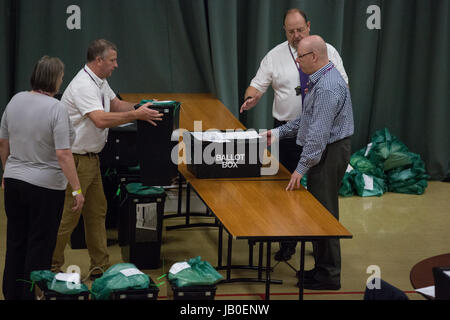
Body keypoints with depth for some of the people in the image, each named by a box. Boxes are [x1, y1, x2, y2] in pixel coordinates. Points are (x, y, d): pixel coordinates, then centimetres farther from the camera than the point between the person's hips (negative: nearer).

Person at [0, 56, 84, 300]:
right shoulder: (56, 109, -17)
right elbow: (63, 154, -21)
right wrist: (77, 190, -17)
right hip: (45, 187, -6)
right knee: (40, 245, 2)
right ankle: (32, 296, 7)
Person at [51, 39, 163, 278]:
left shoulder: (100, 81, 10)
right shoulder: (83, 85, -22)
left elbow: (115, 104, 25)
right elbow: (101, 119, -33)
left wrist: (141, 107, 8)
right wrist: (136, 115, -28)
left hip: (91, 157, 10)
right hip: (75, 159, -10)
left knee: (97, 212, 13)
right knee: (68, 215, -4)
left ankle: (100, 267, 20)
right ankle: (50, 267, 7)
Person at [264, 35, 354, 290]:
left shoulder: (328, 87, -23)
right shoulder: (321, 80, 11)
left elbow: (319, 132, -26)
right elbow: (309, 118, 21)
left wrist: (302, 168, -25)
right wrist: (279, 132, 17)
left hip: (329, 153, -11)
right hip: (325, 151, 11)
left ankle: (329, 275, 3)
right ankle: (323, 267, 23)